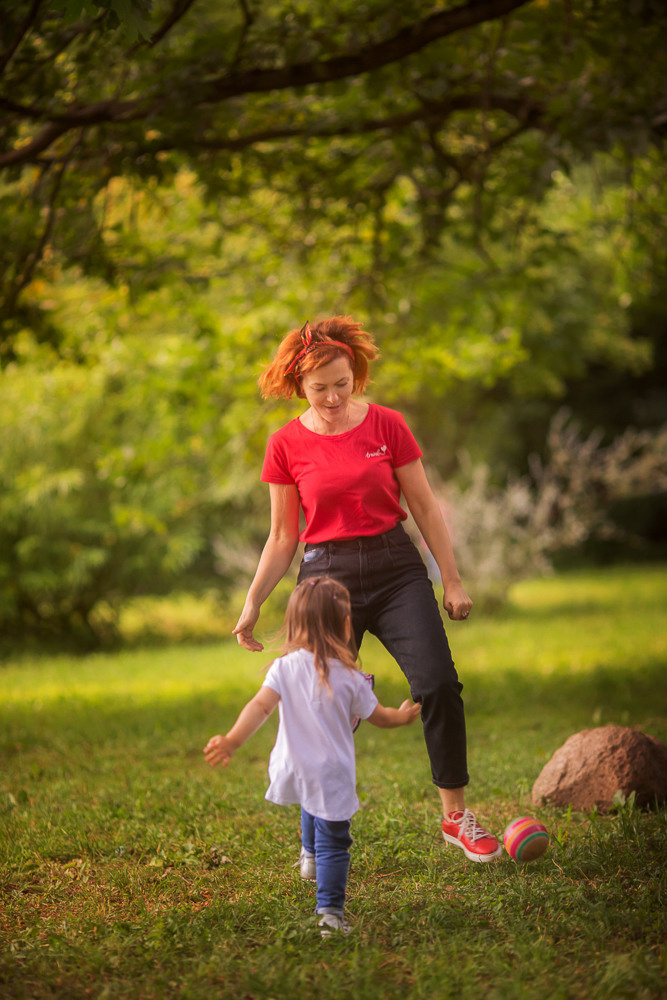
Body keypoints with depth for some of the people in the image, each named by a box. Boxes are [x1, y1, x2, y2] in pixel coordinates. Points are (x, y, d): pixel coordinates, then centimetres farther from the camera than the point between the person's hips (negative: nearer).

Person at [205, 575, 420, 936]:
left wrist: (233, 740, -26)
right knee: (333, 842, 2)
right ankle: (330, 912, -5)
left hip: (294, 769, 4)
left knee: (311, 804, 36)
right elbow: (378, 716, 6)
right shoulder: (350, 679, -8)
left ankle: (310, 856, 57)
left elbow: (260, 706, -21)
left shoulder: (285, 668, -8)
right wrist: (403, 717, 27)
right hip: (333, 775, -4)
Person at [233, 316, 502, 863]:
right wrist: (252, 604, 1)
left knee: (439, 684, -14)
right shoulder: (287, 445, 1)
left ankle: (456, 816, -1)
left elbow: (425, 507, 6)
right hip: (327, 573, 0)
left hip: (394, 566, 0)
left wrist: (453, 581, 5)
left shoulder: (387, 425, 0)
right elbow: (283, 538, 7)